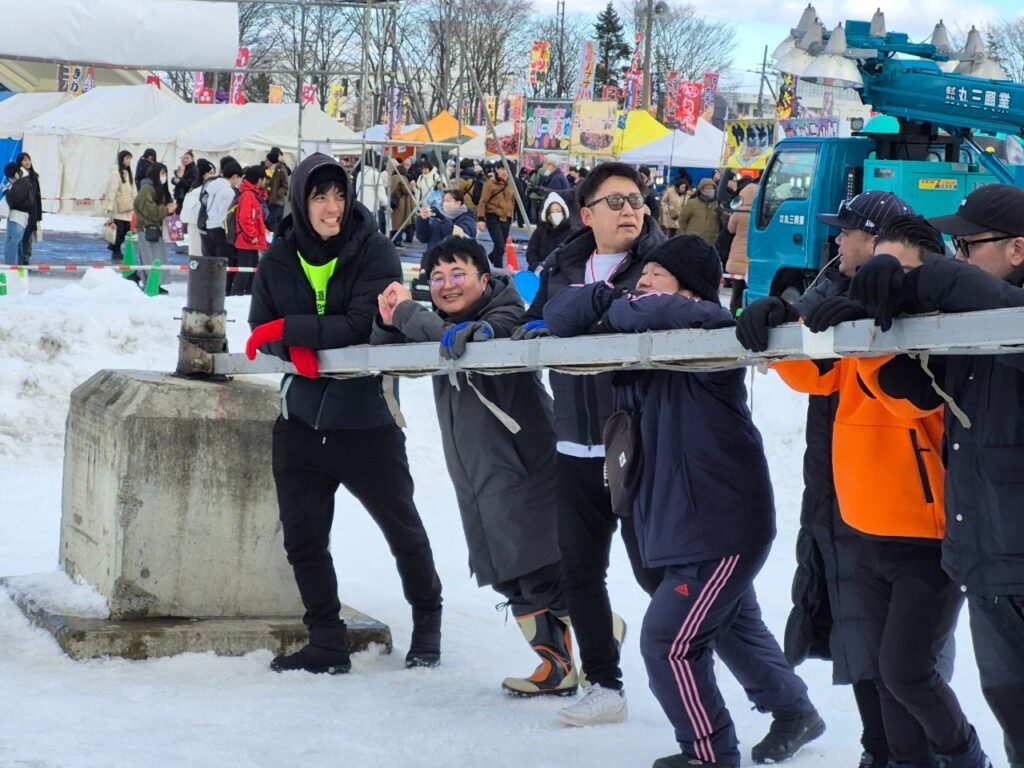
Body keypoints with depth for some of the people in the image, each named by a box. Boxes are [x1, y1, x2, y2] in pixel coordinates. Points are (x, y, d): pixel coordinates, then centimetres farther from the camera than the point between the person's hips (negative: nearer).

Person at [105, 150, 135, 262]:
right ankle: (116, 253, 8)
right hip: (118, 208, -7)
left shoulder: (129, 173, 15)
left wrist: (136, 203, 11)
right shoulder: (115, 173, -10)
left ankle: (113, 247, 24)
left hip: (128, 208, 7)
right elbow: (111, 191, -14)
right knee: (118, 230, -4)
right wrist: (110, 208, -18)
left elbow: (133, 190, 16)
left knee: (127, 229, 4)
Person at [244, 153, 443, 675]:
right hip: (302, 417, 4)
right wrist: (295, 348, -18)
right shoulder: (280, 258, -1)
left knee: (402, 528, 12)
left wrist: (289, 328, -23)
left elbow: (364, 325, -22)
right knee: (302, 537, 5)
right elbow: (261, 328, 3)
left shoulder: (374, 251, -13)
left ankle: (427, 622, 34)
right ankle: (327, 645, 17)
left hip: (366, 416, -4)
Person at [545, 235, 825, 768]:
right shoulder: (648, 346, 6)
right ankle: (793, 713, 44)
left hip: (724, 522, -10)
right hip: (690, 518, 10)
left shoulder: (708, 327, -18)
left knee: (668, 642, -6)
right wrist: (601, 298, -20)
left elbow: (661, 313, -40)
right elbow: (563, 317, 0)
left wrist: (617, 312, -18)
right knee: (734, 626, 25)